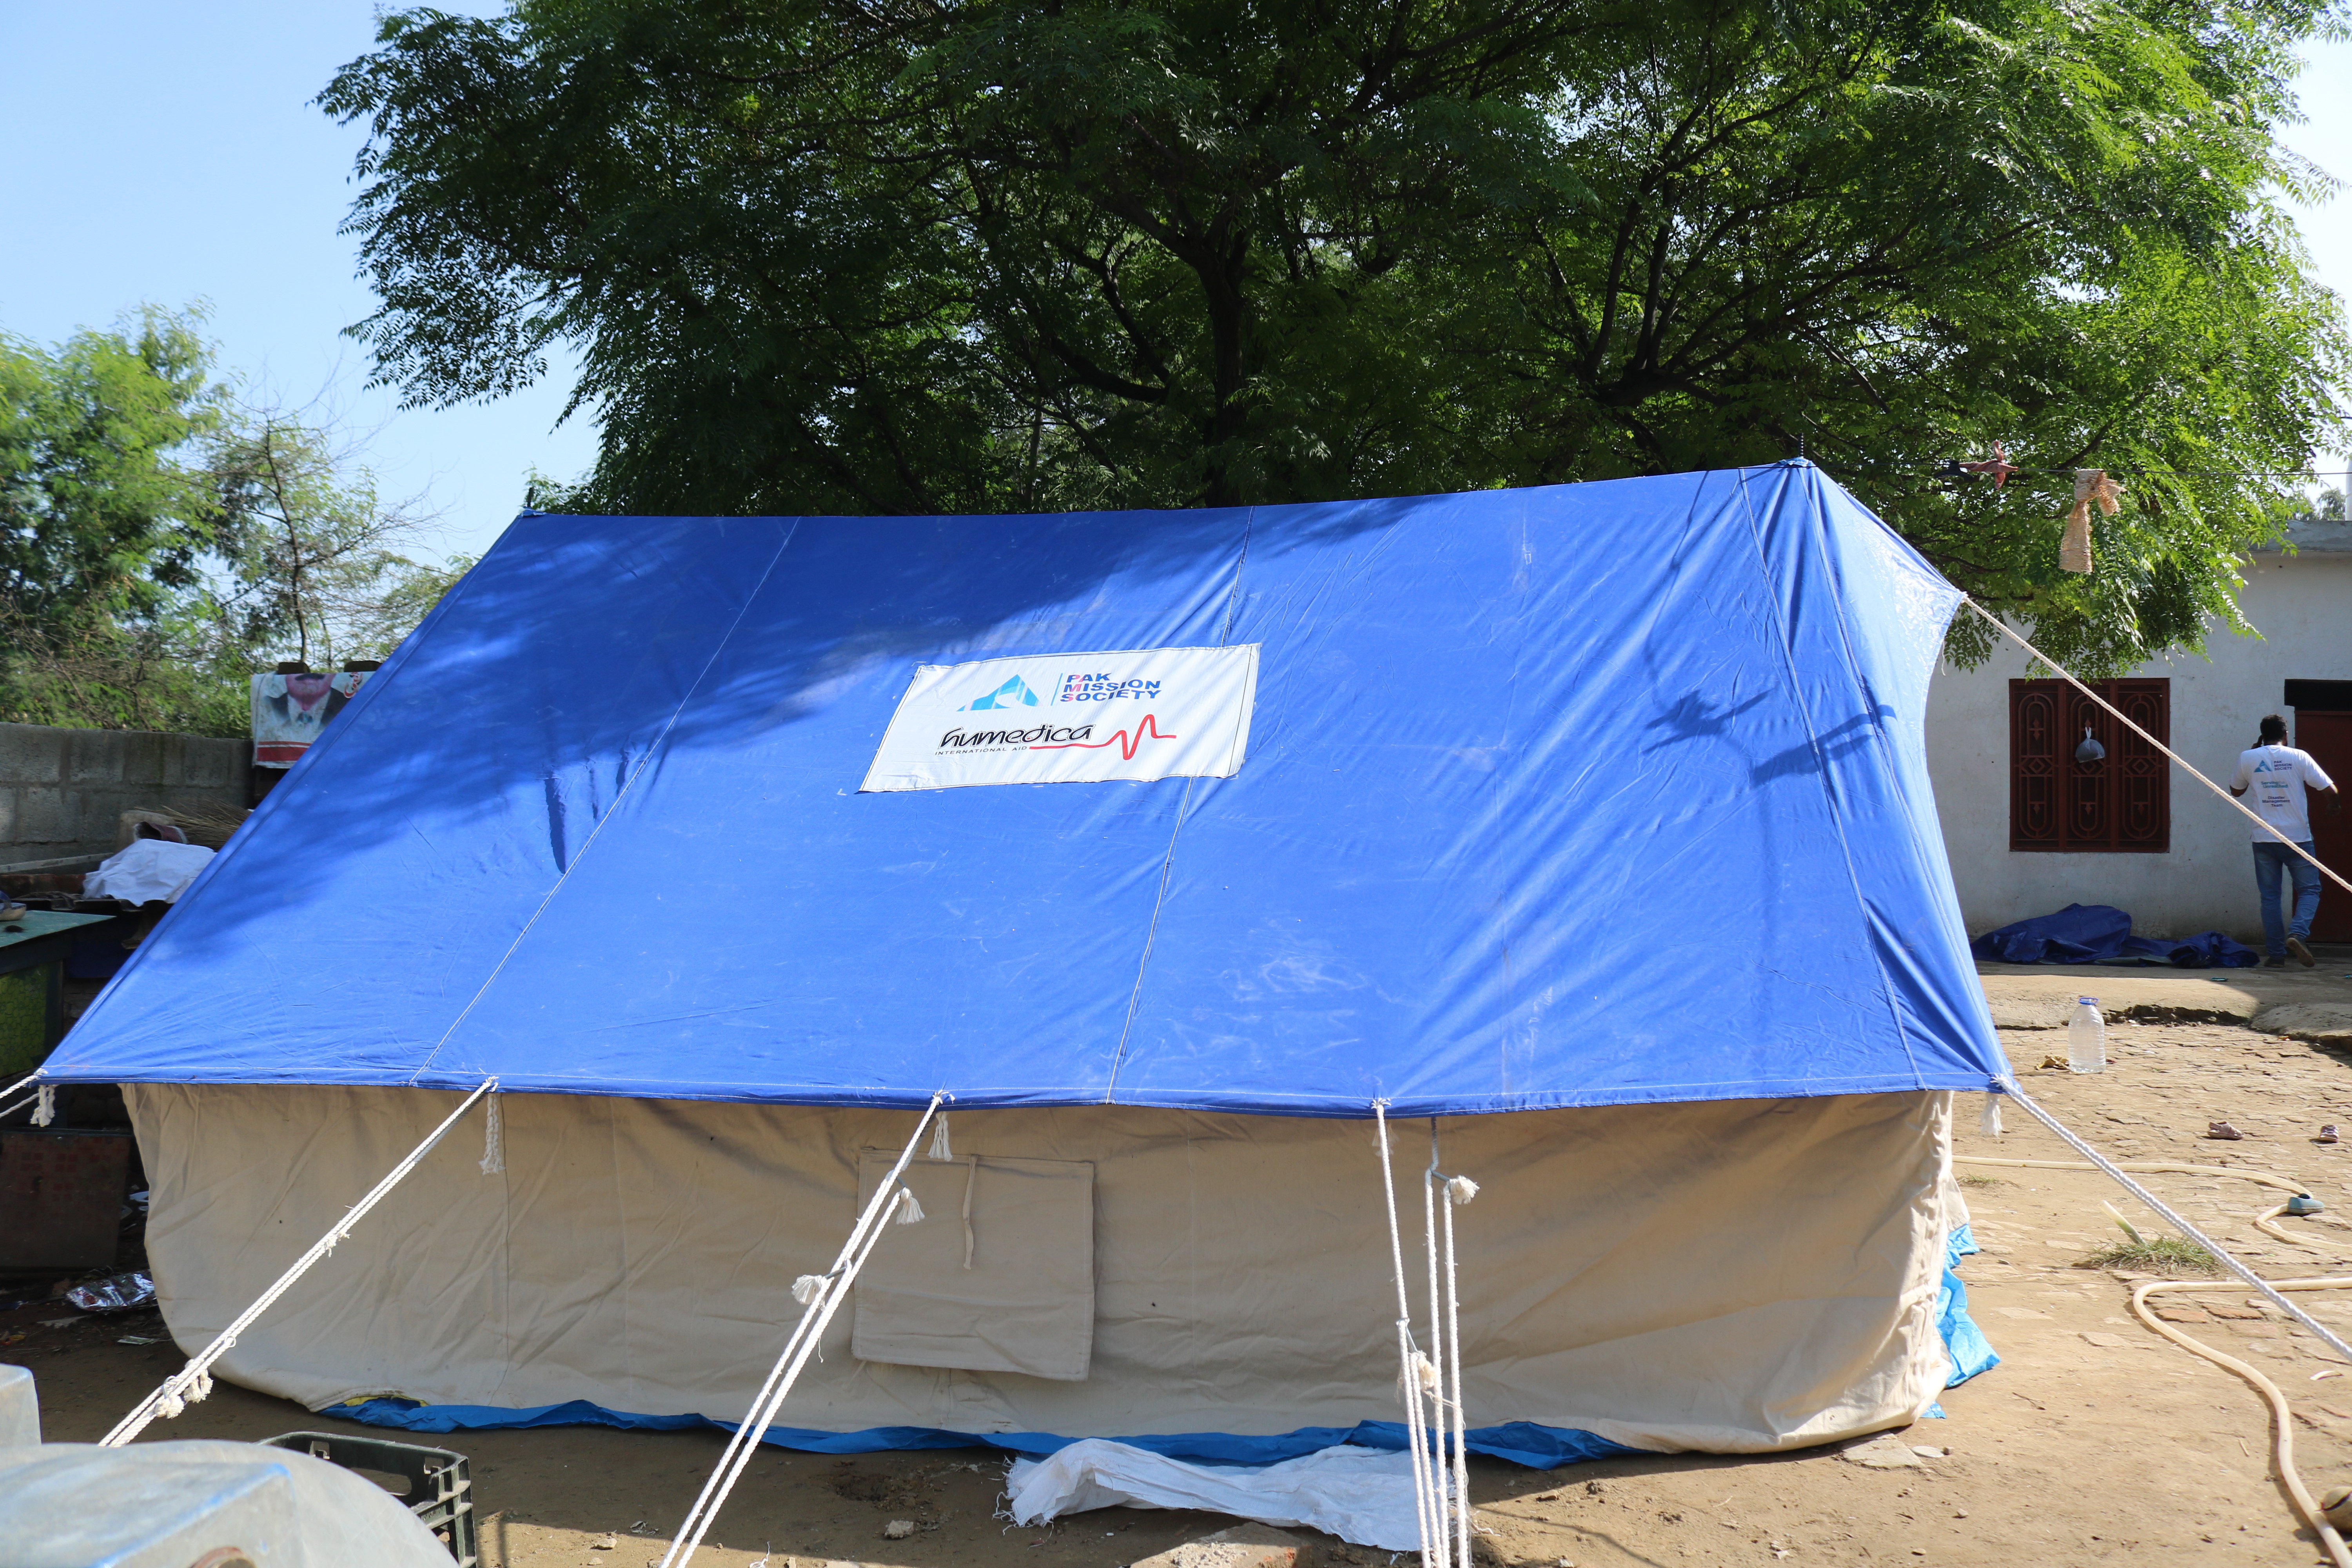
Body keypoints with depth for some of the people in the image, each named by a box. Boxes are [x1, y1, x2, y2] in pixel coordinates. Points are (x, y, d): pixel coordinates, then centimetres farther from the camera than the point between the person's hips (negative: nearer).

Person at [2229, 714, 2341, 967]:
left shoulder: (2248, 758, 0)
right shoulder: (2299, 757, -4)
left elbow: (2236, 790, 17)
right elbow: (2331, 791, -2)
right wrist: (2334, 806, 21)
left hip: (2263, 839, 2)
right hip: (2297, 839, -2)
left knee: (2270, 896, 7)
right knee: (2310, 890, 9)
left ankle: (2277, 955, 4)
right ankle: (2298, 933, -16)